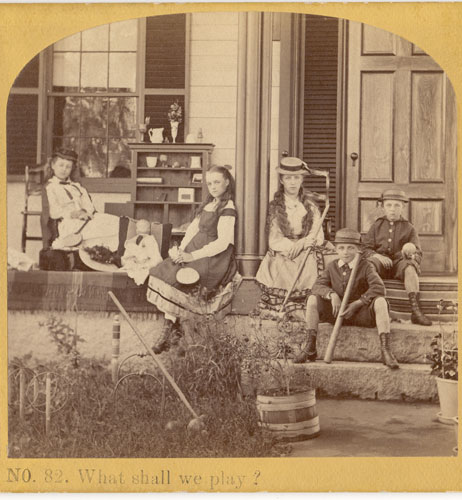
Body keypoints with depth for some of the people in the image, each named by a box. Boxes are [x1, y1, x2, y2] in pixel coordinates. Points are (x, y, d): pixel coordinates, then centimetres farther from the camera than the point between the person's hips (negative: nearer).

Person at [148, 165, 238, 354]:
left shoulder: (227, 209, -9)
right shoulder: (208, 204, 20)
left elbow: (223, 242, -18)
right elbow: (193, 228, 16)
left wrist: (193, 256, -22)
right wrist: (181, 249, -1)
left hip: (214, 258, -8)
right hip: (195, 251, 8)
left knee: (172, 276, -23)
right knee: (163, 271, -13)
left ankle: (171, 328, -13)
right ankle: (173, 327, -18)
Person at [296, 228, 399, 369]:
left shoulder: (366, 266, -6)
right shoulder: (332, 266, 5)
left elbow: (378, 288, -21)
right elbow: (318, 286, -5)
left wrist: (356, 304, -23)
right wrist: (332, 295, -25)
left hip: (361, 314, -3)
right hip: (337, 313, 3)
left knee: (380, 301, -32)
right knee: (313, 299, -19)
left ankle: (385, 351, -32)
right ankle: (310, 348, -14)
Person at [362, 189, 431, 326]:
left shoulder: (409, 228, 17)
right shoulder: (377, 226, 18)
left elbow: (418, 255, 10)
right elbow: (365, 248, 9)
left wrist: (412, 254, -16)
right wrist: (377, 255, -14)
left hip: (399, 263, 0)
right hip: (381, 262, 0)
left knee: (410, 267, -36)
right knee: (370, 263, -35)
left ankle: (416, 311, -45)